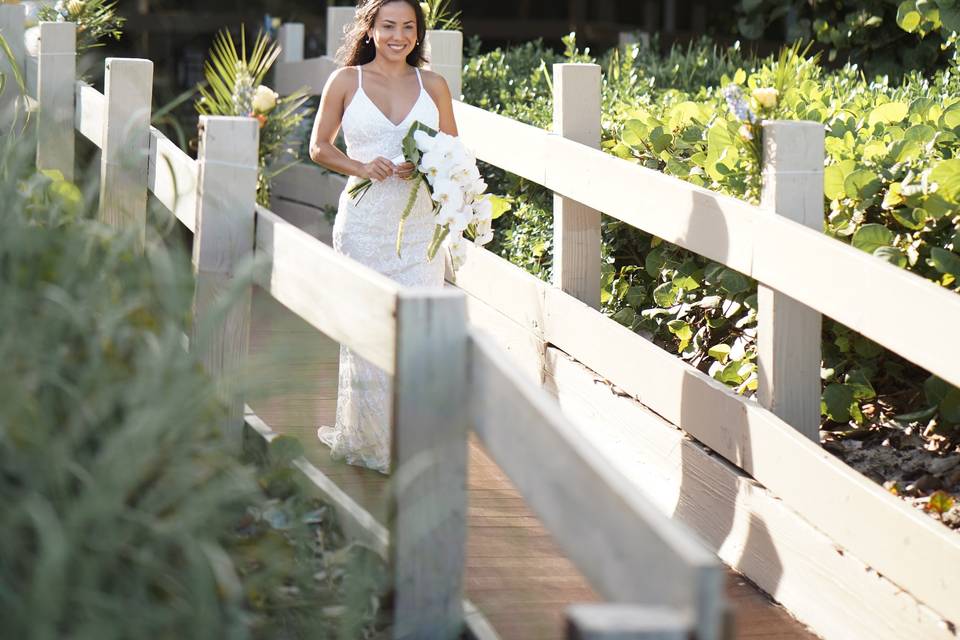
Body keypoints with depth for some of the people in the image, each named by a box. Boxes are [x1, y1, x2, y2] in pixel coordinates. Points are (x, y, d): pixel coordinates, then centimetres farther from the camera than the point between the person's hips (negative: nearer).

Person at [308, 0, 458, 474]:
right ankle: (363, 439, 15)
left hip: (420, 222, 2)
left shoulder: (433, 86, 9)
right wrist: (362, 167, -10)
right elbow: (319, 147, 8)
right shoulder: (345, 82, 4)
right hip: (364, 219, -1)